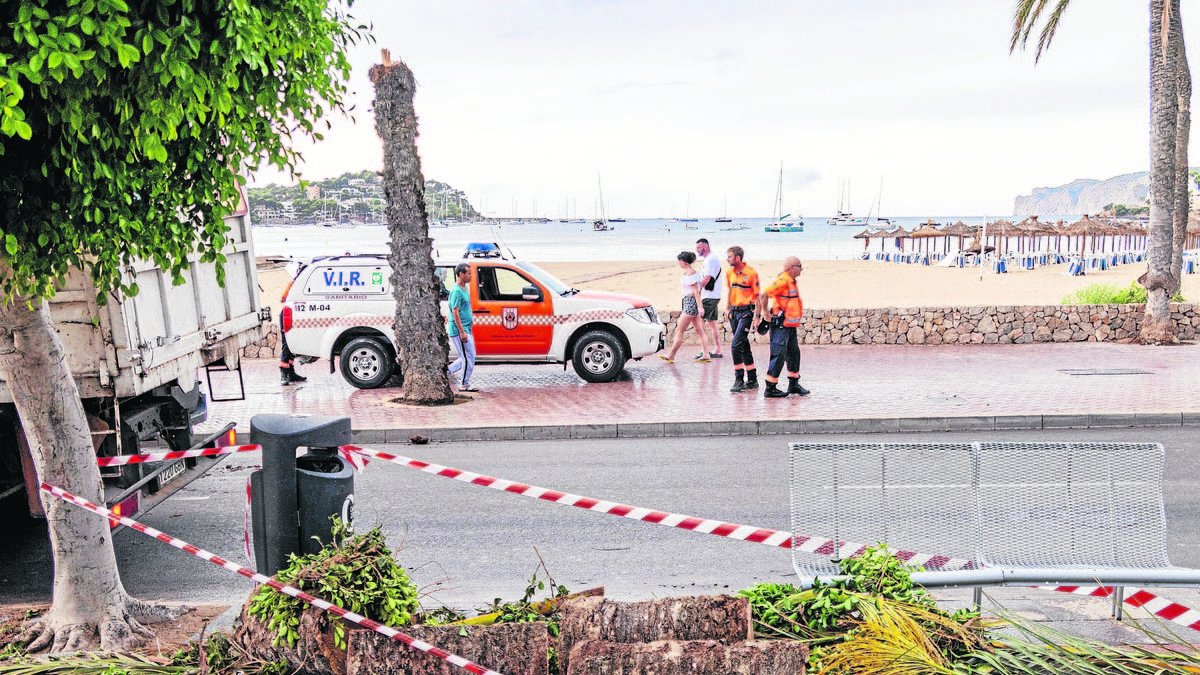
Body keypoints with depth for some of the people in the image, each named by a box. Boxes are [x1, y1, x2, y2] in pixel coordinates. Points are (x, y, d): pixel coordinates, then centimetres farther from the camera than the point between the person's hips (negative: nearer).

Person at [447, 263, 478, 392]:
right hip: (459, 330, -10)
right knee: (469, 357, -4)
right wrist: (462, 332, -22)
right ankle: (465, 385, 6)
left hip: (465, 330, 10)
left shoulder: (464, 289, 15)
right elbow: (455, 312, -20)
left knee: (465, 358, 14)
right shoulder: (456, 291, -16)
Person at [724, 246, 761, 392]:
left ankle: (739, 380, -8)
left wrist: (757, 316, -12)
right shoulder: (729, 273, 7)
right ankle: (752, 380, 23)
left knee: (736, 344, -16)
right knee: (744, 346, 13)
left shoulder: (751, 273, -11)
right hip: (734, 311, 7)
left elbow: (757, 295, -8)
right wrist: (728, 312, 18)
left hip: (746, 311, -7)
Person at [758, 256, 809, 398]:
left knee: (794, 353, 16)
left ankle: (794, 384, 28)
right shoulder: (782, 280, -18)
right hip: (781, 325, -10)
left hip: (791, 326, 10)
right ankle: (770, 389, -2)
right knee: (779, 356, -8)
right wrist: (765, 312, -15)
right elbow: (764, 294, -23)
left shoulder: (791, 282, 14)